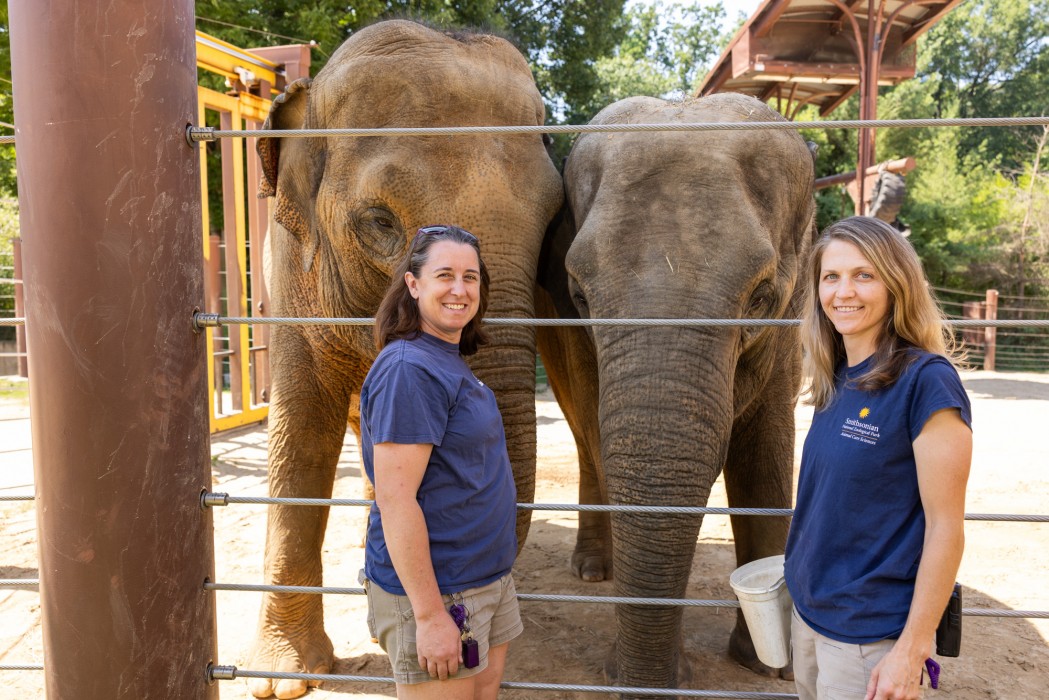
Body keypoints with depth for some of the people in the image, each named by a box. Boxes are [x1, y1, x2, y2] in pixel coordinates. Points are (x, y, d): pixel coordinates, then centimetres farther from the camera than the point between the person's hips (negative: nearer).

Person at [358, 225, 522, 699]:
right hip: (435, 591, -9)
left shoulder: (450, 362, 9)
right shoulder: (409, 369, -20)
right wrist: (429, 616, -23)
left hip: (487, 581, 9)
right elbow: (394, 500, -24)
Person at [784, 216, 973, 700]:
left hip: (871, 631, -6)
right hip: (808, 607, 7)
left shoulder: (925, 380, -18)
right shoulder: (835, 380, 2)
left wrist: (912, 650, -17)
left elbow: (945, 526, -18)